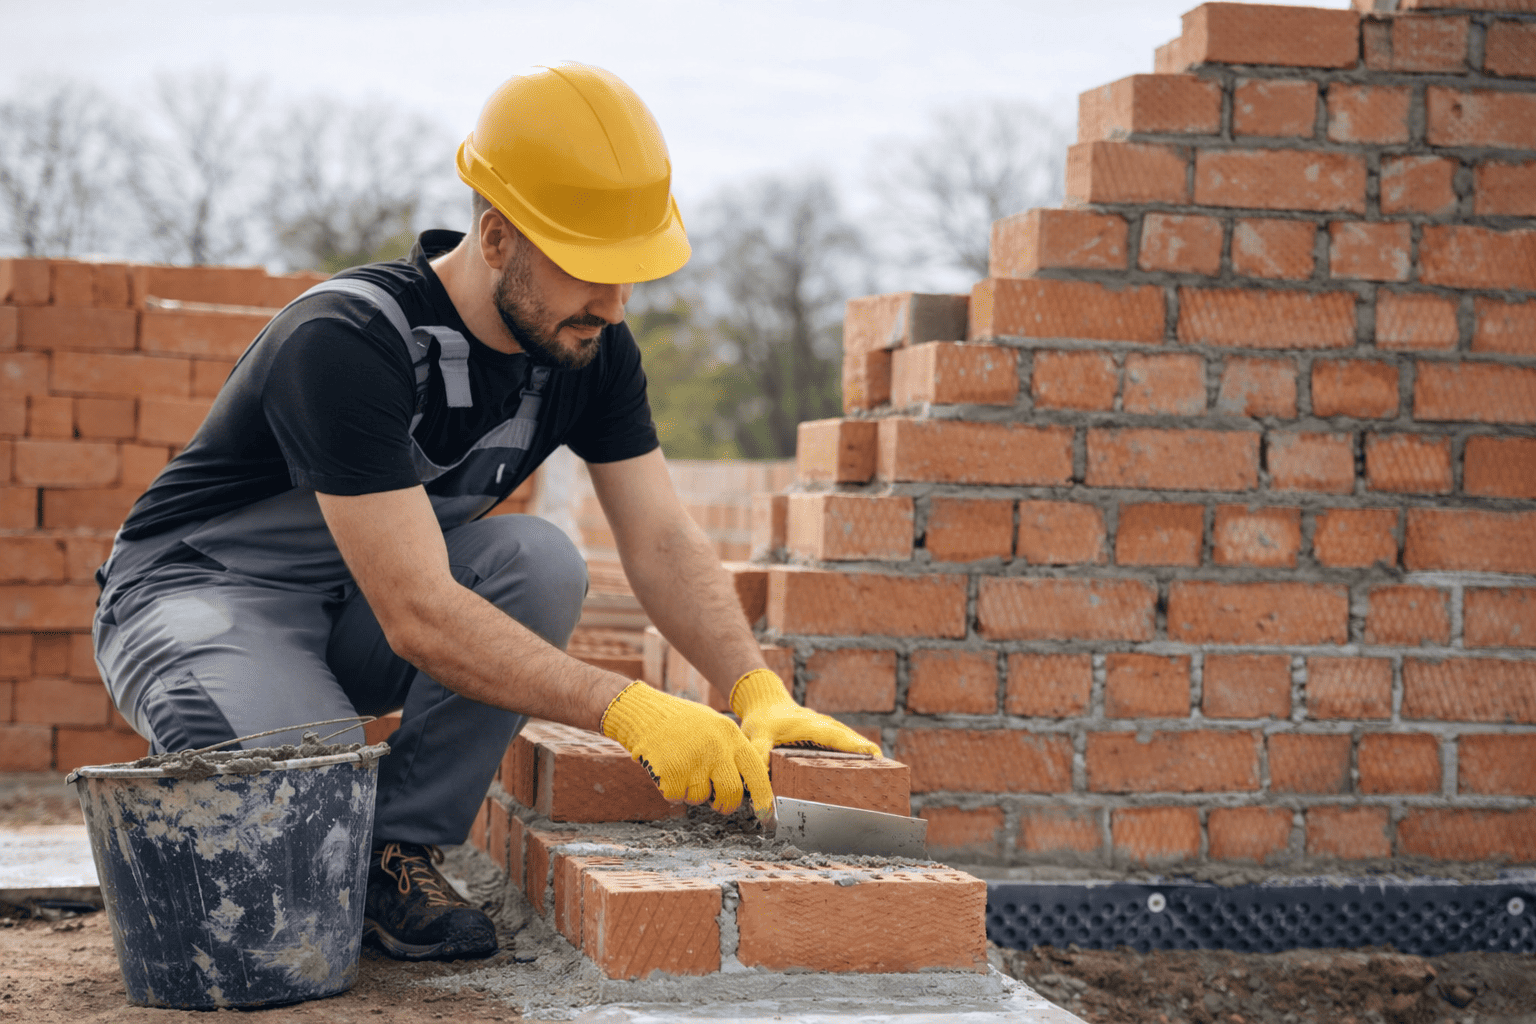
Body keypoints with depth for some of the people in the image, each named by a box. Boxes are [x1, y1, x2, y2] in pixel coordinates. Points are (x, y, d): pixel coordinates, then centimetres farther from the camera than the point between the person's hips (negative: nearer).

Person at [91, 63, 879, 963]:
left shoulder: (591, 348, -9)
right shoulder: (346, 342, -32)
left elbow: (664, 540, -10)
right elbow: (418, 616, -37)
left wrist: (758, 694, -27)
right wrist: (624, 709, -43)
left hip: (353, 625, 6)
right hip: (200, 598, -6)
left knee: (541, 561, -25)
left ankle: (401, 849, -11)